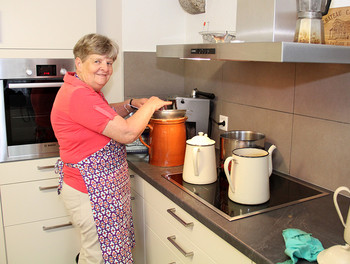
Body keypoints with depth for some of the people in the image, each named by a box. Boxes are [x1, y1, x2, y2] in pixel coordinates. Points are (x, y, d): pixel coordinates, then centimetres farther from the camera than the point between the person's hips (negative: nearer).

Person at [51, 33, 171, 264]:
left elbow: (105, 114, 27)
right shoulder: (78, 96, -25)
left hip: (101, 188, 10)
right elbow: (127, 133, -27)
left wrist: (131, 105, 9)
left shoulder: (85, 90, 9)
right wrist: (150, 105, -11)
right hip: (91, 192, -10)